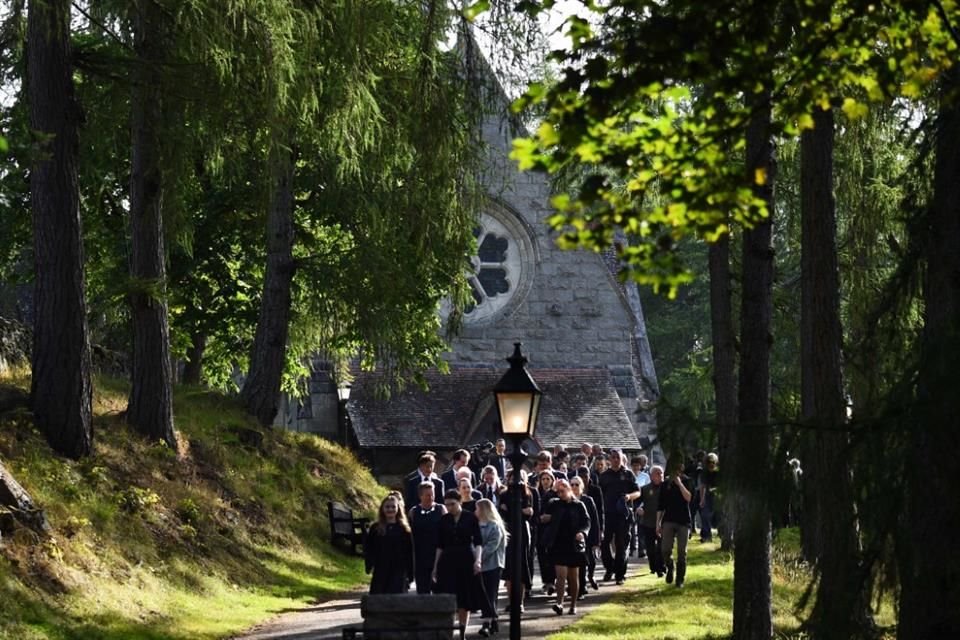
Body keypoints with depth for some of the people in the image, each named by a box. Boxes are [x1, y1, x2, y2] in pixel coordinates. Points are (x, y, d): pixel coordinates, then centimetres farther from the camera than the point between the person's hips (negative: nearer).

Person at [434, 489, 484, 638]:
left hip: (466, 560, -1)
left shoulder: (470, 518, -2)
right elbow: (440, 545, 10)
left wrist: (478, 560, -16)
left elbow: (478, 542, -3)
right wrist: (435, 566, 9)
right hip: (448, 561, 1)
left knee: (465, 599, 3)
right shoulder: (444, 520, 5)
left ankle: (462, 633, 12)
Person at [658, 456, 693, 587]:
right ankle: (669, 568, 19)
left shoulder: (686, 482, 3)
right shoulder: (666, 484, 8)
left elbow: (688, 497, -14)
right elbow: (660, 506, 10)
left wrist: (680, 483, -19)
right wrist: (658, 523, 5)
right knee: (666, 549, -10)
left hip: (683, 521, -1)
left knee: (682, 552, 0)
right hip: (668, 520, 1)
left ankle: (680, 579, 10)